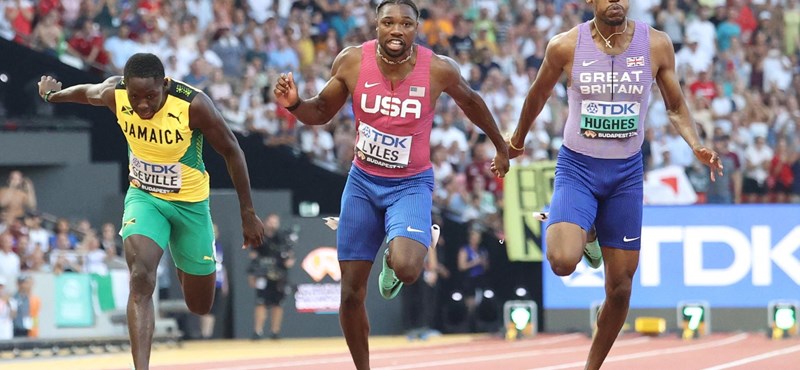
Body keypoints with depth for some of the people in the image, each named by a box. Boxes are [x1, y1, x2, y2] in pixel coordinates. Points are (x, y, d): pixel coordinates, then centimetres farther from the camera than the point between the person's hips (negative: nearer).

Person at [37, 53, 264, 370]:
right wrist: (52, 95, 28)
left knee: (200, 305, 11)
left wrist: (248, 214, -10)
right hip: (143, 197, 1)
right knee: (141, 278, -27)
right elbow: (87, 92, 7)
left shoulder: (194, 105, -28)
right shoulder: (114, 94, -19)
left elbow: (231, 152, -14)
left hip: (190, 202, -1)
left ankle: (185, 267, 48)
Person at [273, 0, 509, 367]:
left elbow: (470, 101, 6)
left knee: (406, 269, -29)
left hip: (410, 185, -2)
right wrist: (294, 104, -20)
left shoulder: (438, 69, -16)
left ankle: (394, 256, 11)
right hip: (363, 182, 2)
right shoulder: (352, 62, -13)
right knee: (351, 292, 2)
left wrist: (501, 147, 19)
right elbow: (321, 112, 2)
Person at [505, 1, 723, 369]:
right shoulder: (565, 46, -10)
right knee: (563, 262, -26)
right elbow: (538, 94, 9)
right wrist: (517, 140, 22)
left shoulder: (656, 45, -6)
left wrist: (696, 145, -11)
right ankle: (581, 233, 13)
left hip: (626, 173, 2)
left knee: (620, 286, 5)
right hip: (577, 168, -2)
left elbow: (675, 106, 7)